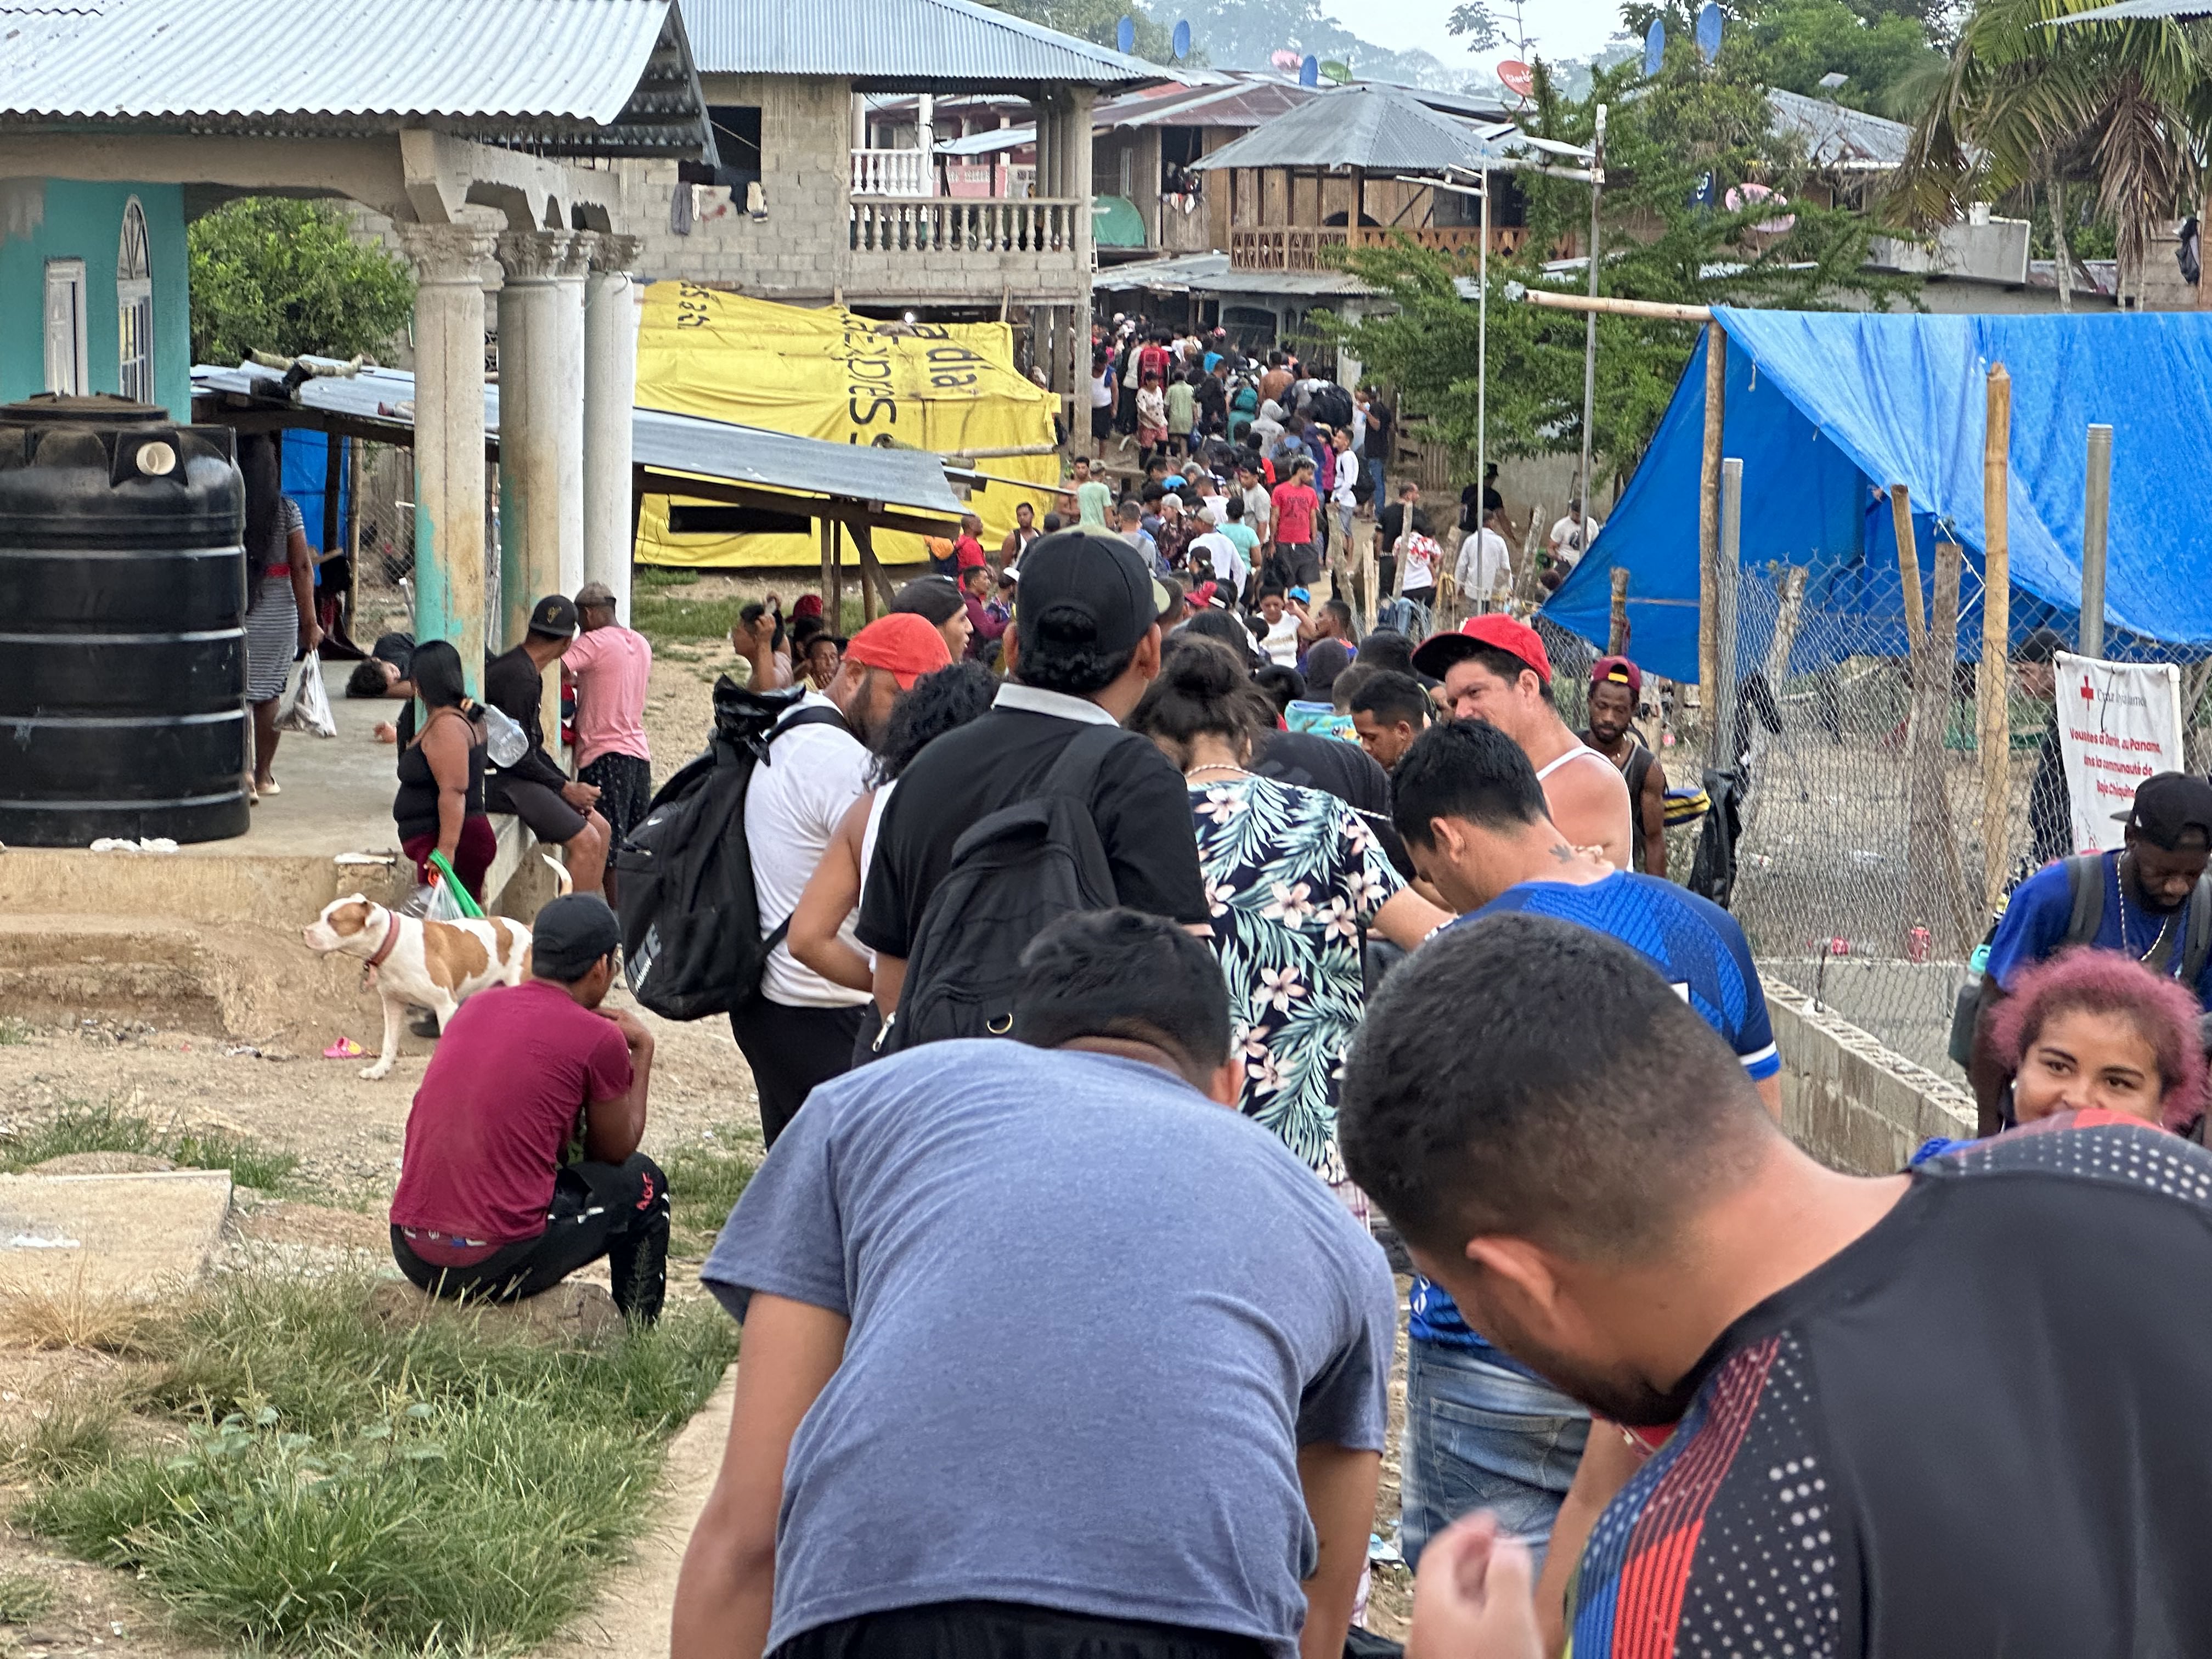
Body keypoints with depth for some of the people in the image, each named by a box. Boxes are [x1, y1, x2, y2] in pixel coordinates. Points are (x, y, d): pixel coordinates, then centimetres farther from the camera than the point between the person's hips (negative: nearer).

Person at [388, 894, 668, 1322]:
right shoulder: (599, 1039, -5)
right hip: (501, 1264, -6)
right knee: (641, 1183, 18)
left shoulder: (475, 1007, 11)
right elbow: (615, 1151, 11)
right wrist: (642, 1050, 21)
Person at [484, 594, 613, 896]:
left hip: (517, 774, 11)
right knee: (586, 841, -19)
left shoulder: (527, 672, 15)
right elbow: (518, 756, -21)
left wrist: (569, 784, 6)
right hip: (498, 780, -11)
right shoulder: (519, 678, -19)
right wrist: (566, 789, -11)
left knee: (600, 828, 12)